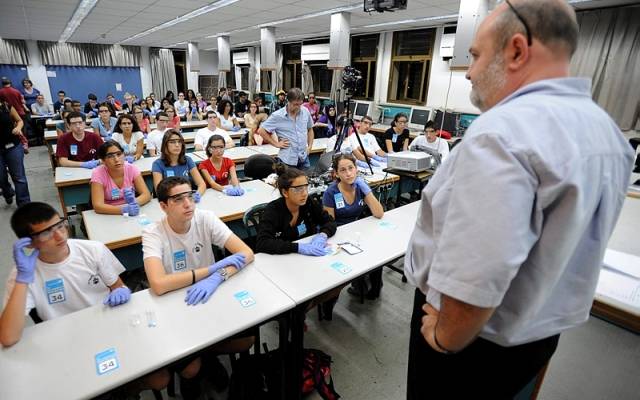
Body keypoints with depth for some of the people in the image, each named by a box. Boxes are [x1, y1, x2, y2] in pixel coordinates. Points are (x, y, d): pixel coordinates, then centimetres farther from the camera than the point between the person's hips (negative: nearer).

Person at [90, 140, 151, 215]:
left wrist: (134, 203, -29)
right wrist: (124, 209, -34)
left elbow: (147, 195, -10)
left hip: (132, 214, 4)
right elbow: (98, 206, -20)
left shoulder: (131, 168, -8)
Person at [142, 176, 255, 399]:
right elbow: (158, 285, -36)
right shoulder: (153, 233, -20)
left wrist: (217, 277, -37)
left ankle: (206, 352, 20)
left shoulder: (205, 218, -14)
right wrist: (214, 268, -32)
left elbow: (247, 253, -20)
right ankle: (190, 380, 23)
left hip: (211, 296, 3)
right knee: (189, 369, -14)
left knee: (247, 341, -9)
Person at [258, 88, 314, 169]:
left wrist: (310, 146, 9)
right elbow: (261, 130, -4)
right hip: (287, 160, -4)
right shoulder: (277, 116, -9)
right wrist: (276, 144, -5)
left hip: (304, 158, 4)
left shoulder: (305, 112, 4)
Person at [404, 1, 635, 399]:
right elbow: (569, 239, 11)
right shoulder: (605, 129, 3)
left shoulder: (502, 131, -30)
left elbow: (476, 280, -37)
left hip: (480, 339, -7)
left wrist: (444, 340, -18)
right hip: (541, 331, 8)